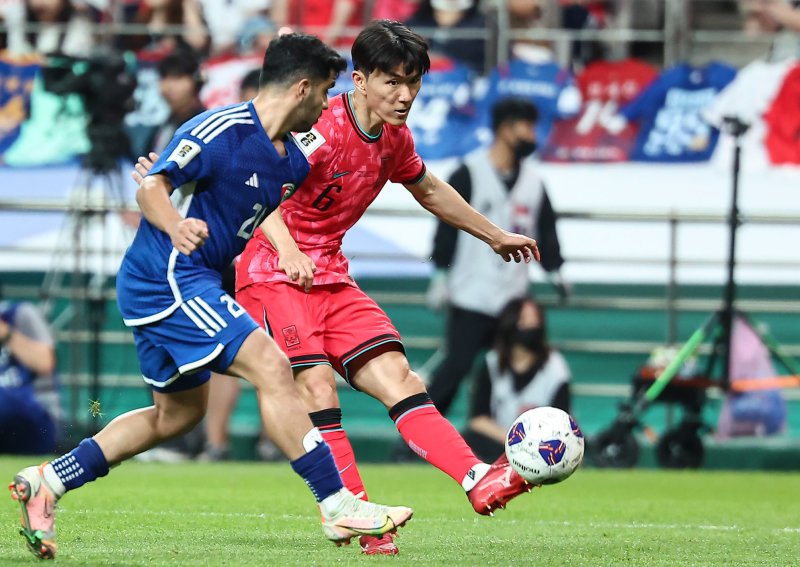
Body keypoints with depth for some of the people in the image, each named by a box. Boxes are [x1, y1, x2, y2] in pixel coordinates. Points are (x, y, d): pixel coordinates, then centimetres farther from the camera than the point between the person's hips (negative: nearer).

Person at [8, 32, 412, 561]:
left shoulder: (293, 163, 10)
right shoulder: (221, 130, -16)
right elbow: (152, 186, -19)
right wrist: (174, 224, -37)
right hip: (169, 276, -11)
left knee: (178, 412, 20)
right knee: (271, 367, -18)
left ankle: (47, 482, 23)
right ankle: (338, 507, -19)